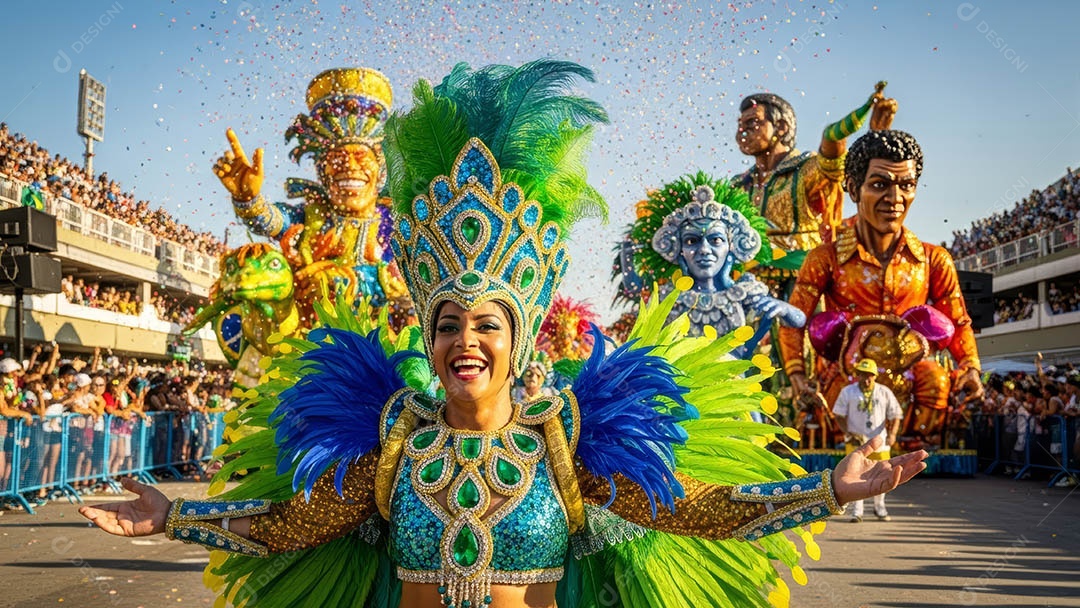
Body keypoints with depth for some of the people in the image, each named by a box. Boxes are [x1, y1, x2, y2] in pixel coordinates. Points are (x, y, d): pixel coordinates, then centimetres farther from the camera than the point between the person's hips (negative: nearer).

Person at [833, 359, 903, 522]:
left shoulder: (885, 393, 2)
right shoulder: (847, 392, 0)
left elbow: (895, 415, 4)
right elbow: (839, 415, 1)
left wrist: (892, 433, -14)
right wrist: (847, 431, -15)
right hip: (855, 441, -1)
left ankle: (879, 507, 29)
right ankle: (857, 511, 6)